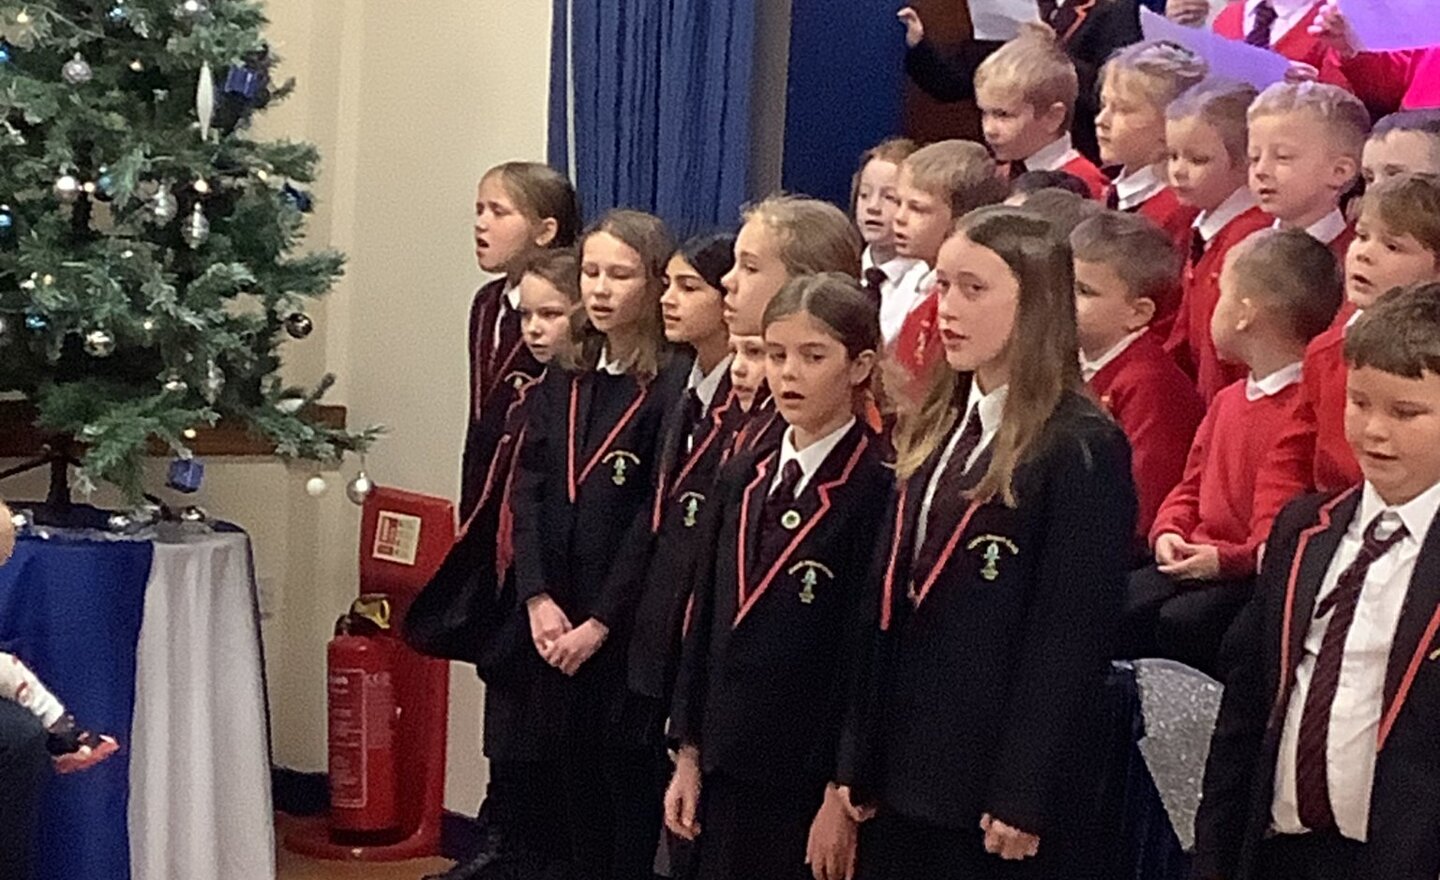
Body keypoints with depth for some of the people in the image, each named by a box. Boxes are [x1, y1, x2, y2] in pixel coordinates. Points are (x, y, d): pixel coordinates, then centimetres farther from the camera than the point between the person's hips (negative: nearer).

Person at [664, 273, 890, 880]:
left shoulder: (878, 489, -12)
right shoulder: (743, 478, 10)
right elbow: (706, 618, 12)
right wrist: (689, 753, 11)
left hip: (811, 777, -6)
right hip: (729, 764, 6)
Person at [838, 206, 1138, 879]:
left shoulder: (1084, 449, -12)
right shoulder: (933, 431, 12)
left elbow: (1071, 638, -15)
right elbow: (888, 604, 12)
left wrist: (1024, 799, -16)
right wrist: (859, 760, 9)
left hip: (995, 784, -7)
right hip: (905, 773, 7)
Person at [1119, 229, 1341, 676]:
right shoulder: (1228, 400, 19)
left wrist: (1229, 557, -19)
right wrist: (1169, 532, 4)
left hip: (1261, 573, -8)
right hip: (1195, 562, 8)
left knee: (1180, 623, -30)